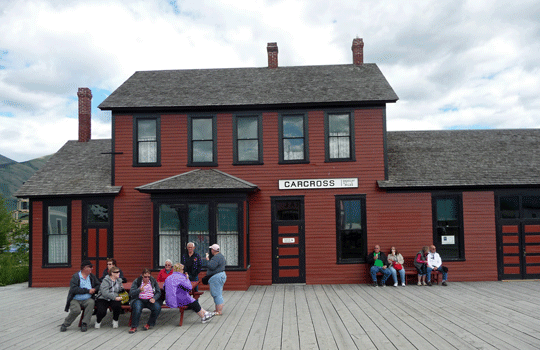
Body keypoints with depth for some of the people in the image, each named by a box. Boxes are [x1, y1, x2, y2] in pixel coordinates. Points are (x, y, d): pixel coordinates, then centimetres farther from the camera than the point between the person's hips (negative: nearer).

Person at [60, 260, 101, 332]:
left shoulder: (92, 276, 11)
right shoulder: (75, 276, -4)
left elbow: (98, 285, 16)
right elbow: (74, 289, -16)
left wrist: (94, 289, -8)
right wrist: (88, 291, -17)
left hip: (87, 300, 3)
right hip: (75, 300, -3)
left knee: (91, 302, -30)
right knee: (76, 310, -31)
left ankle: (85, 324, -23)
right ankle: (65, 324, -3)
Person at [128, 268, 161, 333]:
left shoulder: (153, 281, 7)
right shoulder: (136, 281, 1)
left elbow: (158, 292, 8)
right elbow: (131, 293, -7)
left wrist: (154, 298, -12)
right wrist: (140, 290, -25)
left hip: (150, 300, 2)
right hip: (139, 299, -2)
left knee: (157, 308, -28)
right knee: (137, 308, -35)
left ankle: (150, 324, -7)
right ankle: (134, 327, -19)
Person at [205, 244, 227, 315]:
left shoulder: (216, 258, -19)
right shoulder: (220, 256, 14)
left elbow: (211, 267, -26)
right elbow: (225, 262, 31)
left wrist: (208, 260, -12)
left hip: (216, 277, -11)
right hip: (221, 275, 11)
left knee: (217, 294, -7)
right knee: (219, 294, 15)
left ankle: (219, 311, -5)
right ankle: (218, 309, 20)